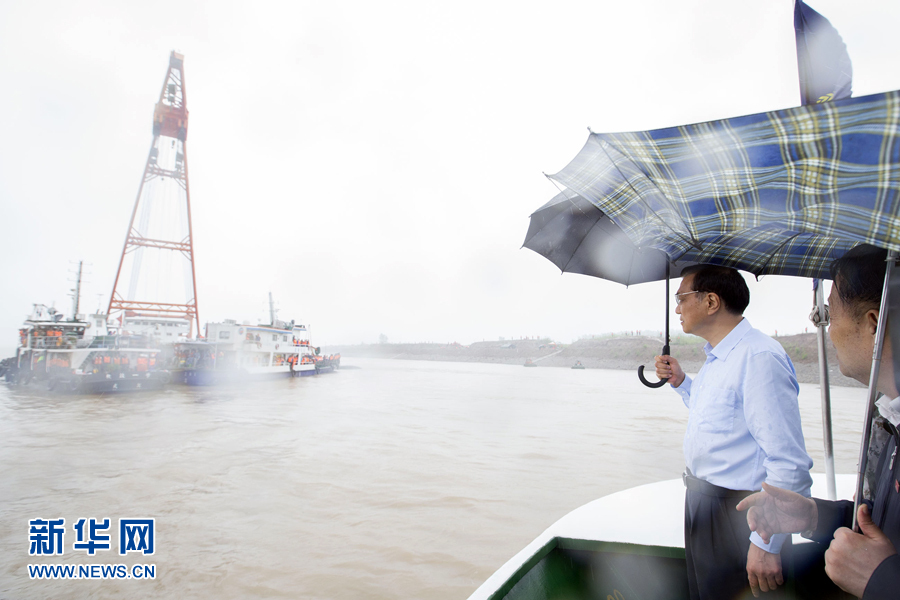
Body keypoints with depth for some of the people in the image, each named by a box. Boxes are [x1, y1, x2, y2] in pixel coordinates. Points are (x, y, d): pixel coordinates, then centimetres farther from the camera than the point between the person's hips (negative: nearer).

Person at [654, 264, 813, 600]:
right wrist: (681, 383, 10)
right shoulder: (716, 358, 8)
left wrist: (767, 544, -25)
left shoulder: (759, 357, -25)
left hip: (737, 515, -9)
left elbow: (789, 462, -27)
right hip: (701, 503, 10)